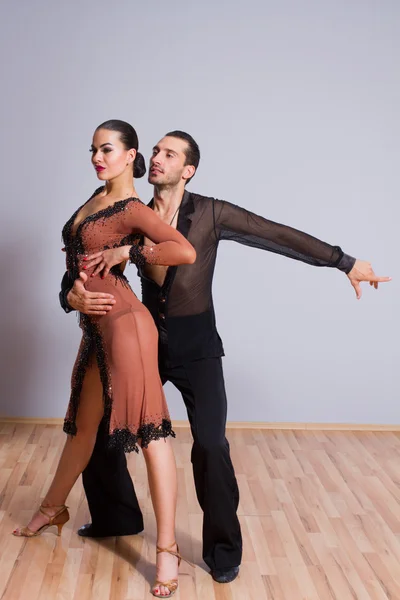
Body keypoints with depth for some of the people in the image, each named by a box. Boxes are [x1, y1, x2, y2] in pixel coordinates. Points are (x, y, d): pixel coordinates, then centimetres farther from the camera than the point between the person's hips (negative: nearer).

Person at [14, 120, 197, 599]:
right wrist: (75, 290, 13)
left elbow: (186, 252, -23)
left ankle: (167, 549, 2)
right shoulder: (97, 197, 14)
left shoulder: (132, 210, -10)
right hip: (95, 326, 9)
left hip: (124, 323, -9)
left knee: (149, 429, -5)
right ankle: (52, 509, 40)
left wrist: (125, 253, -16)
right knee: (83, 424, 22)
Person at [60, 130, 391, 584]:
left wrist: (346, 263, -10)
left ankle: (223, 548, 9)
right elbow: (83, 271, -1)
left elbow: (279, 236, -9)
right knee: (100, 425, 7)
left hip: (196, 347, -3)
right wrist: (74, 296, -26)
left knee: (210, 445, -15)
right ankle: (116, 517, 33)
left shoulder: (210, 214, -10)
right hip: (146, 342, 4)